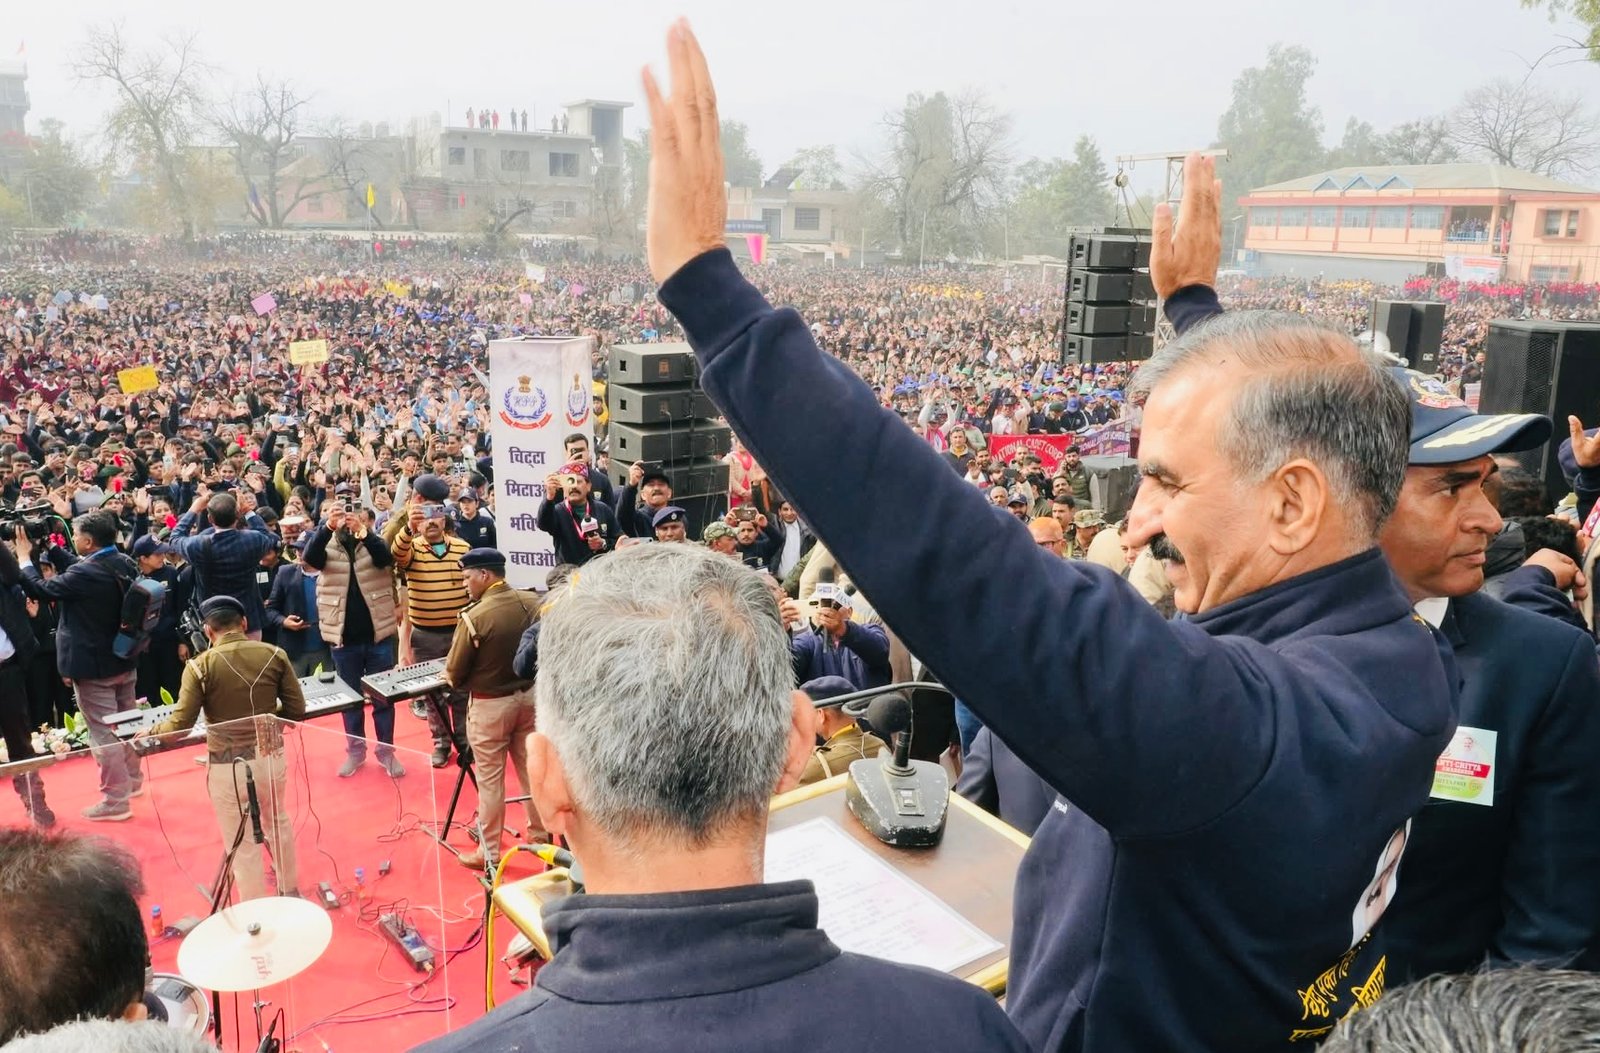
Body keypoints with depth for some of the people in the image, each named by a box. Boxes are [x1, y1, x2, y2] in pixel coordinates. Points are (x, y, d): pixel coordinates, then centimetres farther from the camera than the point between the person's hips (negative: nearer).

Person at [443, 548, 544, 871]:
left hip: (490, 703, -5)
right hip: (529, 694, 5)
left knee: (489, 778, 7)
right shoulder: (533, 603, -7)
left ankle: (489, 852, 17)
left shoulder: (474, 617, -23)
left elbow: (454, 674, -12)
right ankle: (541, 834, 32)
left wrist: (451, 677, 10)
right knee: (531, 768, 18)